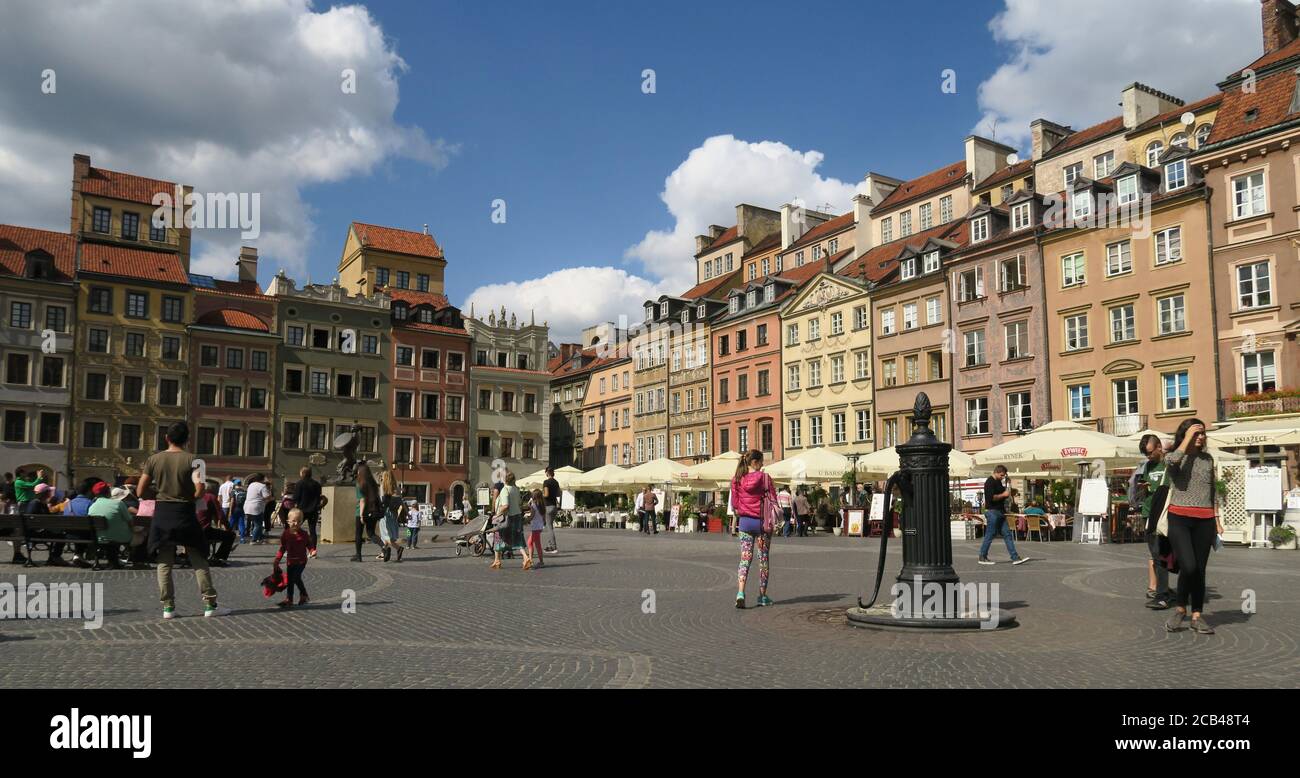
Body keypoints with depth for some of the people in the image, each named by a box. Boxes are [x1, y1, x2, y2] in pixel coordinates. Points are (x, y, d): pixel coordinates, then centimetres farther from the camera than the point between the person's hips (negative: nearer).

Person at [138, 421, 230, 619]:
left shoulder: (154, 459, 0)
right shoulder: (192, 460, -8)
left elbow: (141, 492, 0)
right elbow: (199, 492, -16)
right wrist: (187, 497, 5)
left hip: (162, 514, 2)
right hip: (185, 513, -2)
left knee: (164, 562, 11)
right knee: (199, 560, 5)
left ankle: (168, 607, 11)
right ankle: (210, 605, 5)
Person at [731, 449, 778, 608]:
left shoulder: (736, 479, 1)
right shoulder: (764, 478, -10)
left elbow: (734, 503, 6)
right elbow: (773, 500, -6)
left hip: (745, 522, 3)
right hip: (762, 521, -3)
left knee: (745, 558, 3)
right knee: (763, 559, 10)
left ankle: (740, 593, -15)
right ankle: (762, 596, 17)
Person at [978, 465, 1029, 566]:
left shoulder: (999, 482, 17)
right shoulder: (990, 482, -12)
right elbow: (991, 497, -22)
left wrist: (1007, 492, 6)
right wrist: (1003, 494, -14)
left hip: (1000, 512, 10)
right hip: (992, 512, -10)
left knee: (1008, 534, 6)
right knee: (989, 535, -3)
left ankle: (1015, 558, 6)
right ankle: (982, 558, 5)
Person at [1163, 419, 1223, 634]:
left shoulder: (1208, 459, 14)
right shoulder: (1173, 457, 2)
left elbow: (1212, 492, 21)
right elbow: (1172, 461, -25)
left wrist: (1216, 519, 15)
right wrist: (1188, 438, -14)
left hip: (1204, 521, 4)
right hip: (1179, 518, -4)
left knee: (1200, 570, 4)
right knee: (1188, 567, -16)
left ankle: (1197, 617, 12)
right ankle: (1180, 609, 6)